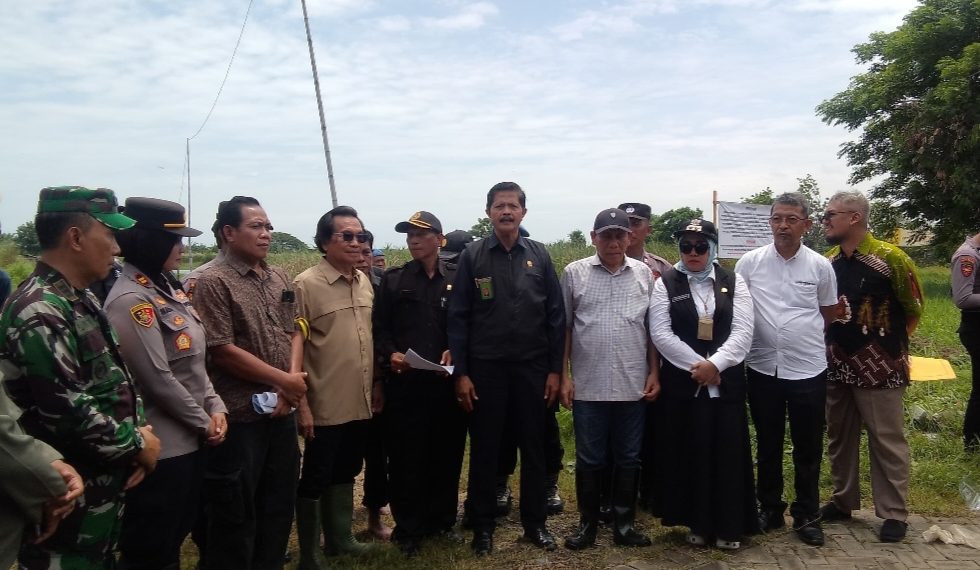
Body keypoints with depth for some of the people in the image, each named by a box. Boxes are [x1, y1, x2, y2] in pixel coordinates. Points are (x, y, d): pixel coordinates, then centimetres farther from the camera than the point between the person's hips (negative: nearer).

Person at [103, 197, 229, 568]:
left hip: (187, 440, 9)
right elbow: (158, 379, -21)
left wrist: (215, 407, 2)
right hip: (159, 447, -9)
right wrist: (203, 422, -11)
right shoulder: (130, 300, -19)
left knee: (174, 540, 21)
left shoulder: (167, 287, 9)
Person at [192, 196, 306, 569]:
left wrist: (289, 391, -5)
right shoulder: (213, 282, -11)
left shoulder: (279, 279, 9)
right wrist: (286, 381, -12)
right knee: (235, 515, 7)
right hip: (239, 416, -6)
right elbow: (222, 351, -16)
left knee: (279, 507, 18)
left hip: (282, 413, 7)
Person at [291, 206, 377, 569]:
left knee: (345, 473, 20)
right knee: (315, 479, 8)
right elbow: (295, 344, -15)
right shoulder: (306, 284, -13)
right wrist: (300, 402, -18)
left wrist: (376, 385, 14)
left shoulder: (365, 283, 8)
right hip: (326, 406, -6)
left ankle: (340, 538, 37)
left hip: (361, 402, 6)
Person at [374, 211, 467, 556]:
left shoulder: (456, 280, 9)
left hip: (447, 381, 1)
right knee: (406, 455, 3)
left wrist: (455, 351, -9)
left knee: (447, 453, 8)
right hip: (405, 381, -1)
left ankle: (442, 521, 25)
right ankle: (408, 529, 17)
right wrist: (391, 354, -12)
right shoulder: (393, 280, 8)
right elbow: (379, 328, 5)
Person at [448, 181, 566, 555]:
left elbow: (556, 315, 4)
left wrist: (555, 369, 0)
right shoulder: (472, 256, -1)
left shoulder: (539, 255, 3)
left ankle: (535, 522, 27)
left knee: (533, 448, 11)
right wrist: (460, 373, -6)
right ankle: (483, 526, 23)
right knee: (484, 450, 9)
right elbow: (458, 317, -2)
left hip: (532, 368, 2)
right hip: (485, 368, -1)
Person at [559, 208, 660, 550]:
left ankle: (624, 525, 26)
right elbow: (564, 327, 3)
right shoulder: (574, 273, 0)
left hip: (633, 386, 2)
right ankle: (588, 524, 24)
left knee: (628, 459, 12)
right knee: (589, 460, 9)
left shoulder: (644, 274, 5)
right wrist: (564, 376, -1)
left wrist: (654, 373, 4)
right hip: (588, 386, -1)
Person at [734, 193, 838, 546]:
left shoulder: (820, 266, -1)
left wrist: (805, 339, 10)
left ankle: (806, 515, 26)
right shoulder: (750, 262, -2)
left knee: (808, 448, 10)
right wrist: (761, 337, 4)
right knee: (768, 445, 14)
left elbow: (829, 314, 12)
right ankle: (770, 509, 29)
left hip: (808, 370, 0)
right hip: (763, 368, 0)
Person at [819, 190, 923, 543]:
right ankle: (843, 501, 29)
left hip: (878, 366, -6)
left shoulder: (890, 258, -12)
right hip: (836, 365, 6)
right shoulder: (827, 263, 4)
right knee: (839, 437, 15)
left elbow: (913, 309, -2)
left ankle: (894, 514, 15)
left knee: (887, 441, 3)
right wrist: (835, 343, 5)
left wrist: (886, 340, 5)